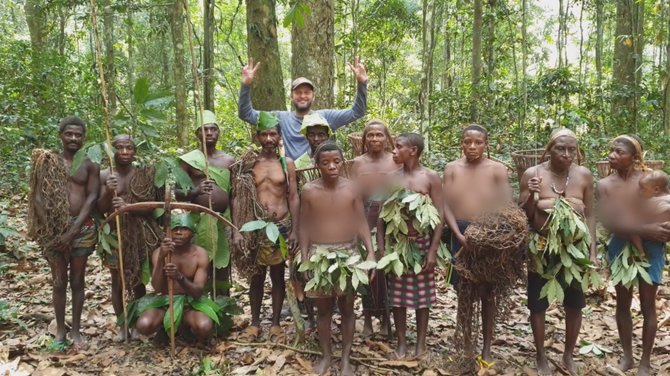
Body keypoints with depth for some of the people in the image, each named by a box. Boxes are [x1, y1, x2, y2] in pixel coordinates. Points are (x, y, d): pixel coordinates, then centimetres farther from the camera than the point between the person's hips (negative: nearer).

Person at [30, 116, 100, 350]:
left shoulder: (90, 164, 2)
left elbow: (92, 198, -4)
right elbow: (38, 197, -1)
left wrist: (73, 229, -13)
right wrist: (48, 227, -12)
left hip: (82, 229, 0)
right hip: (53, 228, 0)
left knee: (77, 281, 8)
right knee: (59, 282, 8)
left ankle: (76, 330, 19)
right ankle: (60, 329, 22)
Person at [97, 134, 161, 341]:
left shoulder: (144, 174, -1)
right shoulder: (104, 175, -1)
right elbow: (101, 209, -3)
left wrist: (128, 206, -24)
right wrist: (108, 192, -22)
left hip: (140, 234, 0)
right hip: (115, 234, 0)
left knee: (138, 280, 8)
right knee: (117, 281, 6)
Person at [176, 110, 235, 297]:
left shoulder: (229, 160, 9)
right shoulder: (188, 160, 1)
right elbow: (177, 193, -1)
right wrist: (195, 191, -21)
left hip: (223, 222, 2)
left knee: (223, 278, 8)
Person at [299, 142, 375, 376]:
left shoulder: (352, 189, -3)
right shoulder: (309, 190, -4)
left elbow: (361, 223, -1)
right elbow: (304, 227, 2)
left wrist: (370, 252, -11)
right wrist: (304, 257, -2)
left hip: (348, 253, 0)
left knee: (347, 307, 9)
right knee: (323, 307, 10)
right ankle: (326, 354, 28)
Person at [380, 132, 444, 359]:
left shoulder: (431, 177, -4)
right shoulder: (391, 178, 3)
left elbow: (439, 216, -5)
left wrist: (433, 250, -11)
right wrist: (381, 247, -3)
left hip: (422, 242, -2)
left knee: (422, 294, 7)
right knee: (397, 295, 7)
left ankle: (421, 344, 20)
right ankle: (401, 343, 20)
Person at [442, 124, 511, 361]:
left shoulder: (497, 170, -1)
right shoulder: (452, 168, 4)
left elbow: (506, 207, -3)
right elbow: (446, 205, -1)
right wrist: (460, 234, -12)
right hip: (460, 233, 2)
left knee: (486, 293, 5)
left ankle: (486, 348, 17)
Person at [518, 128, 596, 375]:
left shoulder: (584, 175, -3)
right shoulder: (532, 174, -10)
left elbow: (589, 215, 2)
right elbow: (522, 216, -5)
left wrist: (592, 252, -3)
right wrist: (531, 196, -25)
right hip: (541, 248, -2)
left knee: (575, 304, 12)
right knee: (538, 304, 7)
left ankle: (568, 355, 33)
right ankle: (540, 356, 27)